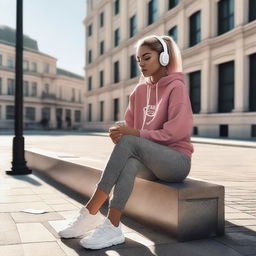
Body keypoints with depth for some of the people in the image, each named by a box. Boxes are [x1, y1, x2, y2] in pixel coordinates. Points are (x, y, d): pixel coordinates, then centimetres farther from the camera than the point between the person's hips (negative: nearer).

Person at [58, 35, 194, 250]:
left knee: (129, 143, -30)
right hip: (151, 163, 5)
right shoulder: (140, 90, 11)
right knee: (129, 164, -31)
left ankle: (91, 212, -29)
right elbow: (131, 128, 11)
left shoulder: (176, 87, -7)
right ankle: (112, 228, -38)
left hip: (177, 161, -5)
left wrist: (136, 134, -23)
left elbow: (179, 130, -17)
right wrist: (121, 134, -13)